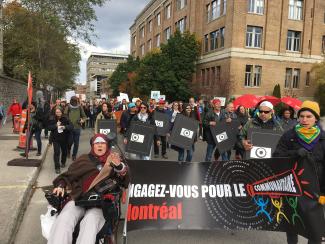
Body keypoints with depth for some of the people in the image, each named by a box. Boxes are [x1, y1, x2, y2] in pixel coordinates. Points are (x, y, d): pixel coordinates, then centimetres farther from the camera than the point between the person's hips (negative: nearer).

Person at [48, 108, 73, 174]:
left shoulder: (65, 119, -9)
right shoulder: (52, 119, -7)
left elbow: (71, 126, -15)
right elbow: (49, 127, -8)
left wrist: (65, 127, -32)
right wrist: (56, 125, -24)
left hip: (64, 138, 2)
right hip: (55, 138, -2)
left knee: (64, 151, 18)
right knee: (56, 152, -11)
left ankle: (63, 162, 46)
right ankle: (57, 167, -4)